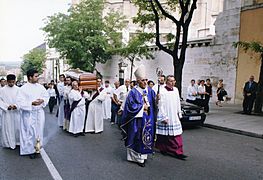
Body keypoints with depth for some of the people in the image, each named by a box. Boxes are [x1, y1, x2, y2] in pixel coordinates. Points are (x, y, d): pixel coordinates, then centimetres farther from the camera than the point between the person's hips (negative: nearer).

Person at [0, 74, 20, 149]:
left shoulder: (18, 89, -1)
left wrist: (16, 106, -16)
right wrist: (7, 106, -15)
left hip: (16, 112, 1)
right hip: (6, 112, -1)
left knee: (17, 127, 7)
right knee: (7, 128, 5)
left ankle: (17, 142, 22)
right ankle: (8, 143, 19)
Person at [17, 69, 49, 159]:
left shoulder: (40, 87, 3)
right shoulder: (23, 89, -9)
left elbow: (46, 96, 11)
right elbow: (20, 102, -13)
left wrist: (42, 100, -10)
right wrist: (31, 103, -24)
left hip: (39, 112, 4)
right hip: (29, 114, -4)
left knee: (39, 130, 11)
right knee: (30, 132, 2)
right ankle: (31, 150, 16)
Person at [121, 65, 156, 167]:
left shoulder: (150, 91, 7)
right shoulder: (133, 92, -8)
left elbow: (154, 103, 10)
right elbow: (131, 106, -12)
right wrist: (142, 107, -11)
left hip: (148, 119, 5)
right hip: (137, 119, -5)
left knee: (146, 137, 9)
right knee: (137, 138, 0)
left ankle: (143, 155, 23)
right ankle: (137, 157, 13)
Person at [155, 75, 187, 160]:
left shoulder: (176, 90, 8)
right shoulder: (162, 92, -13)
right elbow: (161, 105, -14)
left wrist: (179, 113, 13)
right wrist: (164, 117, -15)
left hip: (174, 117, 6)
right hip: (165, 116, -6)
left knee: (176, 135, 2)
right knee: (164, 135, 8)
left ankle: (178, 152, 3)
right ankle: (163, 149, 26)